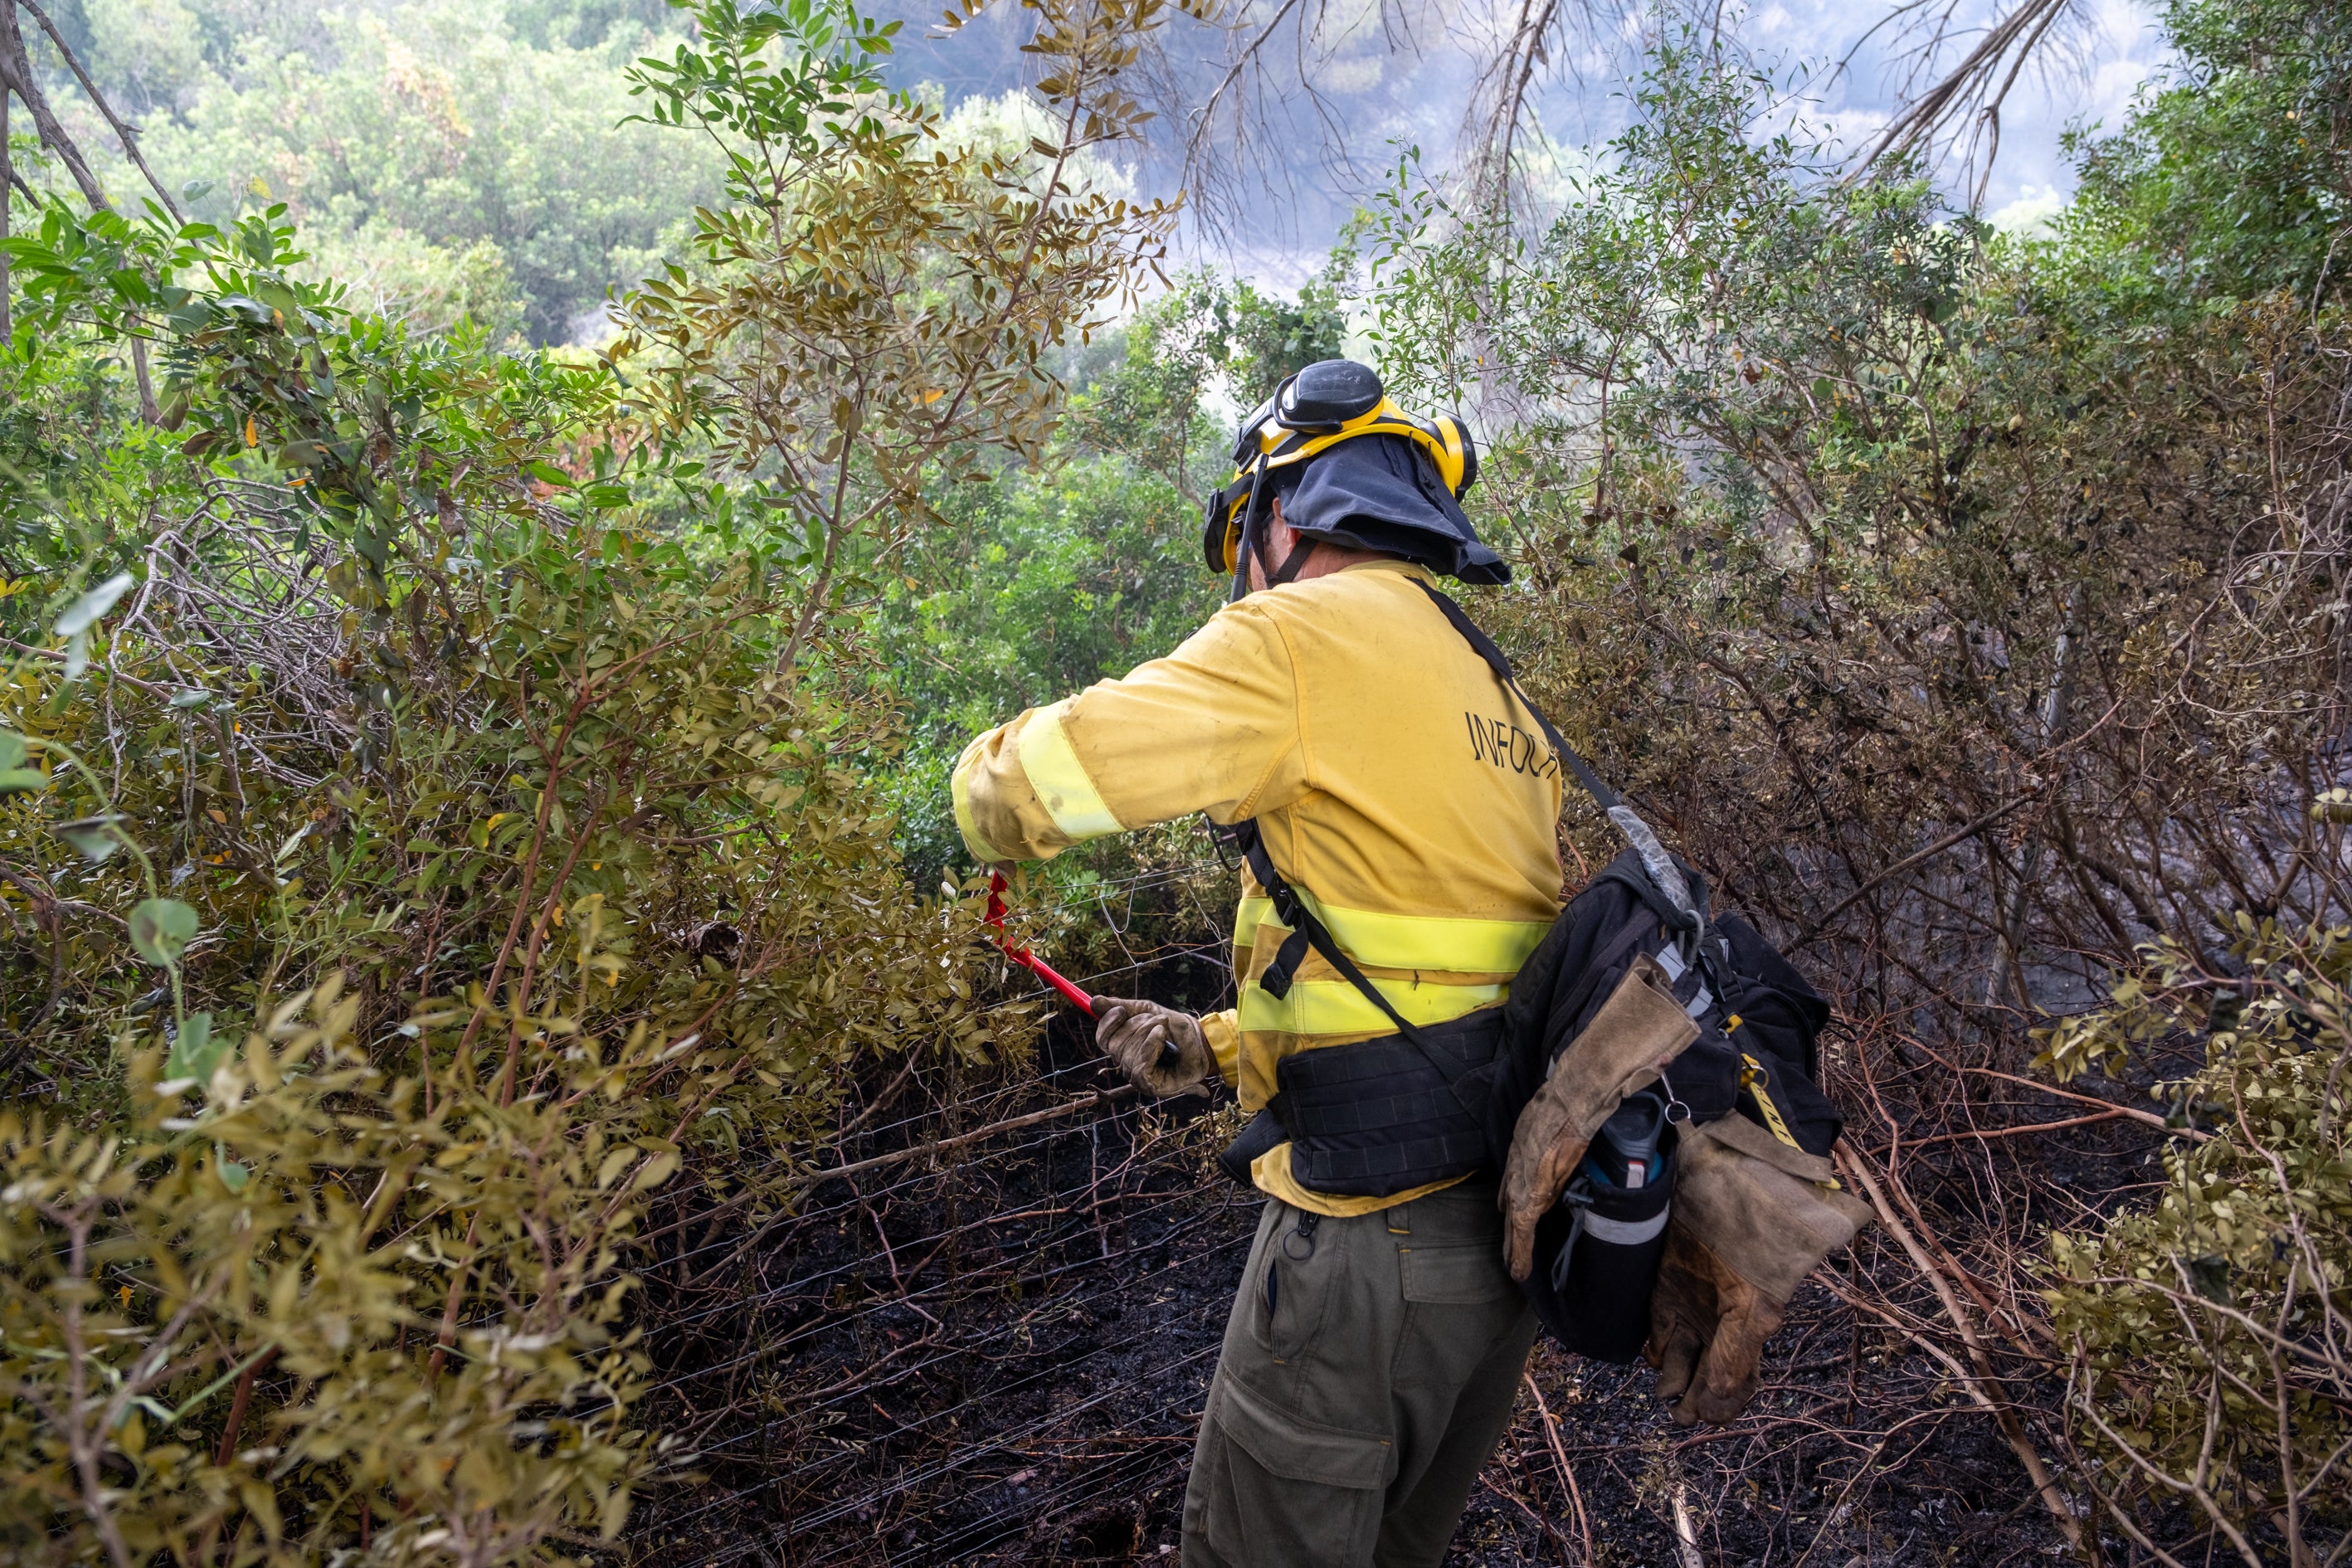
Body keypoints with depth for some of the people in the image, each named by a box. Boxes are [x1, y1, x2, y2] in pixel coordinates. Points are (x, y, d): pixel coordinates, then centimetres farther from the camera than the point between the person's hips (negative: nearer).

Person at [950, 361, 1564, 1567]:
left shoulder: (1306, 634, -12)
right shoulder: (1499, 699, 16)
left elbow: (1028, 786, -15)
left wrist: (991, 780, 10)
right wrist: (1216, 1051, 17)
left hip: (1373, 1231, -9)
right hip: (1512, 1225, 9)